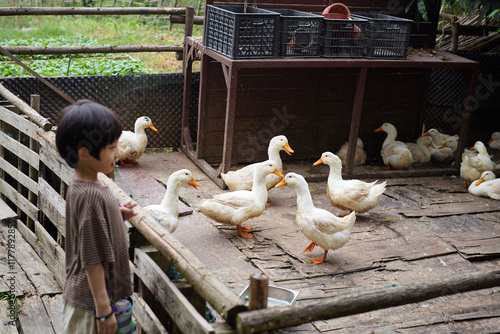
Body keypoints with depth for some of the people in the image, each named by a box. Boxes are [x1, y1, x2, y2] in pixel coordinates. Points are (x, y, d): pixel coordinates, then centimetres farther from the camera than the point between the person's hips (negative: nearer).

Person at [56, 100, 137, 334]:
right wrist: (103, 310, -21)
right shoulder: (91, 196, -27)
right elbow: (92, 259, -25)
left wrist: (119, 214, 2)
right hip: (93, 297, -9)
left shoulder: (81, 186, 1)